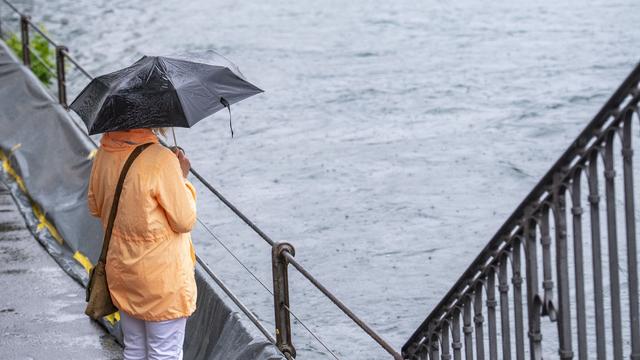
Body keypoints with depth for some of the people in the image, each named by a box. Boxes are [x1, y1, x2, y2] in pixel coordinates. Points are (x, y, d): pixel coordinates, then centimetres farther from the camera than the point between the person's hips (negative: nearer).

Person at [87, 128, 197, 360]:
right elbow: (185, 221, -15)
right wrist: (182, 177, -4)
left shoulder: (105, 151, -3)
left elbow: (95, 208, 11)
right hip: (162, 276, -7)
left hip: (121, 269, 7)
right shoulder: (161, 160, -24)